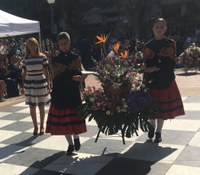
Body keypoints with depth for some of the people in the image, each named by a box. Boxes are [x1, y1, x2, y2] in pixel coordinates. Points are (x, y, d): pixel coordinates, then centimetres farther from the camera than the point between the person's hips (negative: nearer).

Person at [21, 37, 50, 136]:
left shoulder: (42, 57, -4)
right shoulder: (26, 58, 2)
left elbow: (46, 72, -1)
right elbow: (24, 73, 7)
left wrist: (48, 84, -5)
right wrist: (22, 87, 5)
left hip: (41, 83, -2)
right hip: (29, 84, 2)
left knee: (41, 106, 7)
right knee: (32, 107, 4)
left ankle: (42, 126, 22)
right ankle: (35, 126, 19)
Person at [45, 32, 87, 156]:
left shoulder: (76, 57, 2)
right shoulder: (55, 59, 4)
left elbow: (79, 75, -1)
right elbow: (57, 77, -8)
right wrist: (73, 78, -21)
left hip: (73, 93, -1)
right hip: (60, 93, 2)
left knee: (74, 118, -2)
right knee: (62, 119, 3)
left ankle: (76, 138, 26)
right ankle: (70, 144, 18)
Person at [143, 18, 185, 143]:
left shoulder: (170, 43, 0)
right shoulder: (148, 45, 6)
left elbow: (171, 63, -4)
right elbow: (147, 65, 4)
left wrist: (157, 68, -13)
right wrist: (146, 80, -8)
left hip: (166, 80, -1)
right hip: (152, 80, 1)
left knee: (162, 106, 2)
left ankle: (158, 132, 15)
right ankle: (152, 126, 31)